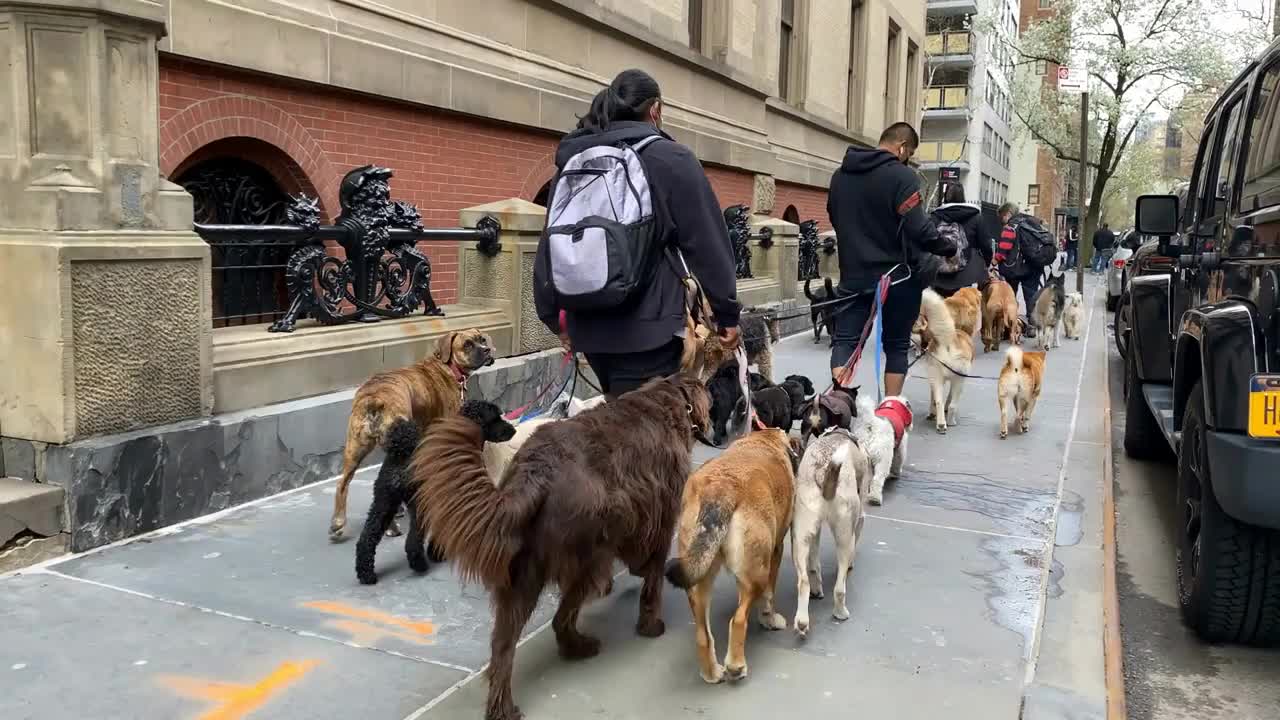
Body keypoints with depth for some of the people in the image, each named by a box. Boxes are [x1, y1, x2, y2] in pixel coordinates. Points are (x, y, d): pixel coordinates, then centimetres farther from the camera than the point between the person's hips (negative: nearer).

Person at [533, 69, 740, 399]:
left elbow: (551, 244, 13)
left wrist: (556, 315, 21)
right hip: (648, 324, -6)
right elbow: (707, 243, -6)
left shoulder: (573, 160, 11)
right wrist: (727, 313, 3)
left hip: (588, 323, 6)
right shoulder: (672, 159, -5)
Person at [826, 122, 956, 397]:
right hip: (897, 276, -4)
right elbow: (917, 227, -21)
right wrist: (949, 250, -8)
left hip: (854, 274, 4)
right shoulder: (901, 176, -14)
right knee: (896, 345, 9)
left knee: (845, 340, 7)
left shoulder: (840, 175, 8)